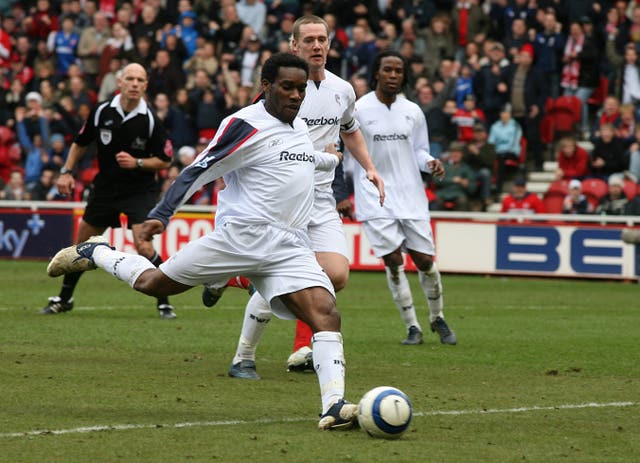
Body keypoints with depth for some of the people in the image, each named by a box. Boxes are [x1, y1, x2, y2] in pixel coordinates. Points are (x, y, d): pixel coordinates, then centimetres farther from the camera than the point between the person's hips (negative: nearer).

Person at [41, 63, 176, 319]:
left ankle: (164, 303, -10)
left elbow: (164, 161, -6)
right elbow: (80, 143, 11)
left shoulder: (150, 120, -13)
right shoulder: (102, 112, -6)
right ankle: (64, 298, 31)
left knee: (143, 245, -21)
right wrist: (66, 171, 3)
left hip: (140, 190, -4)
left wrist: (137, 163, -21)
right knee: (82, 243, 13)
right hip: (105, 187, 4)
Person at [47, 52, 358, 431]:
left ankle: (334, 406, -24)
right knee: (152, 284, 1)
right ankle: (96, 253, 30)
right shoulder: (245, 124, -8)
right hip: (242, 233, -6)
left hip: (290, 245, 6)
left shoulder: (300, 126, 16)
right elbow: (198, 171, -10)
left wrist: (330, 160, 56)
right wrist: (162, 215, -17)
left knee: (327, 313, -17)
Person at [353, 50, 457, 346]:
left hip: (410, 196, 3)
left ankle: (437, 318, 24)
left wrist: (430, 162, -7)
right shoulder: (357, 110, -4)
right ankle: (412, 327, 1)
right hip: (375, 197, -3)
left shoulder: (413, 111, 6)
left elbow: (419, 150, 14)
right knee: (393, 261, -9)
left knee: (425, 260, 2)